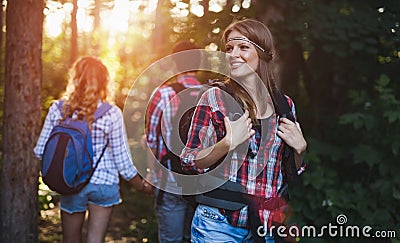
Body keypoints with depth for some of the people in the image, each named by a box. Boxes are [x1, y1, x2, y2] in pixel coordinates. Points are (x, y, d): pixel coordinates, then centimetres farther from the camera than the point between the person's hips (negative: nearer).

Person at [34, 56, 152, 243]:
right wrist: (142, 186, 9)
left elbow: (40, 151, -1)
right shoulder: (111, 114, -11)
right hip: (104, 184, -2)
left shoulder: (57, 109, -6)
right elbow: (122, 159, -7)